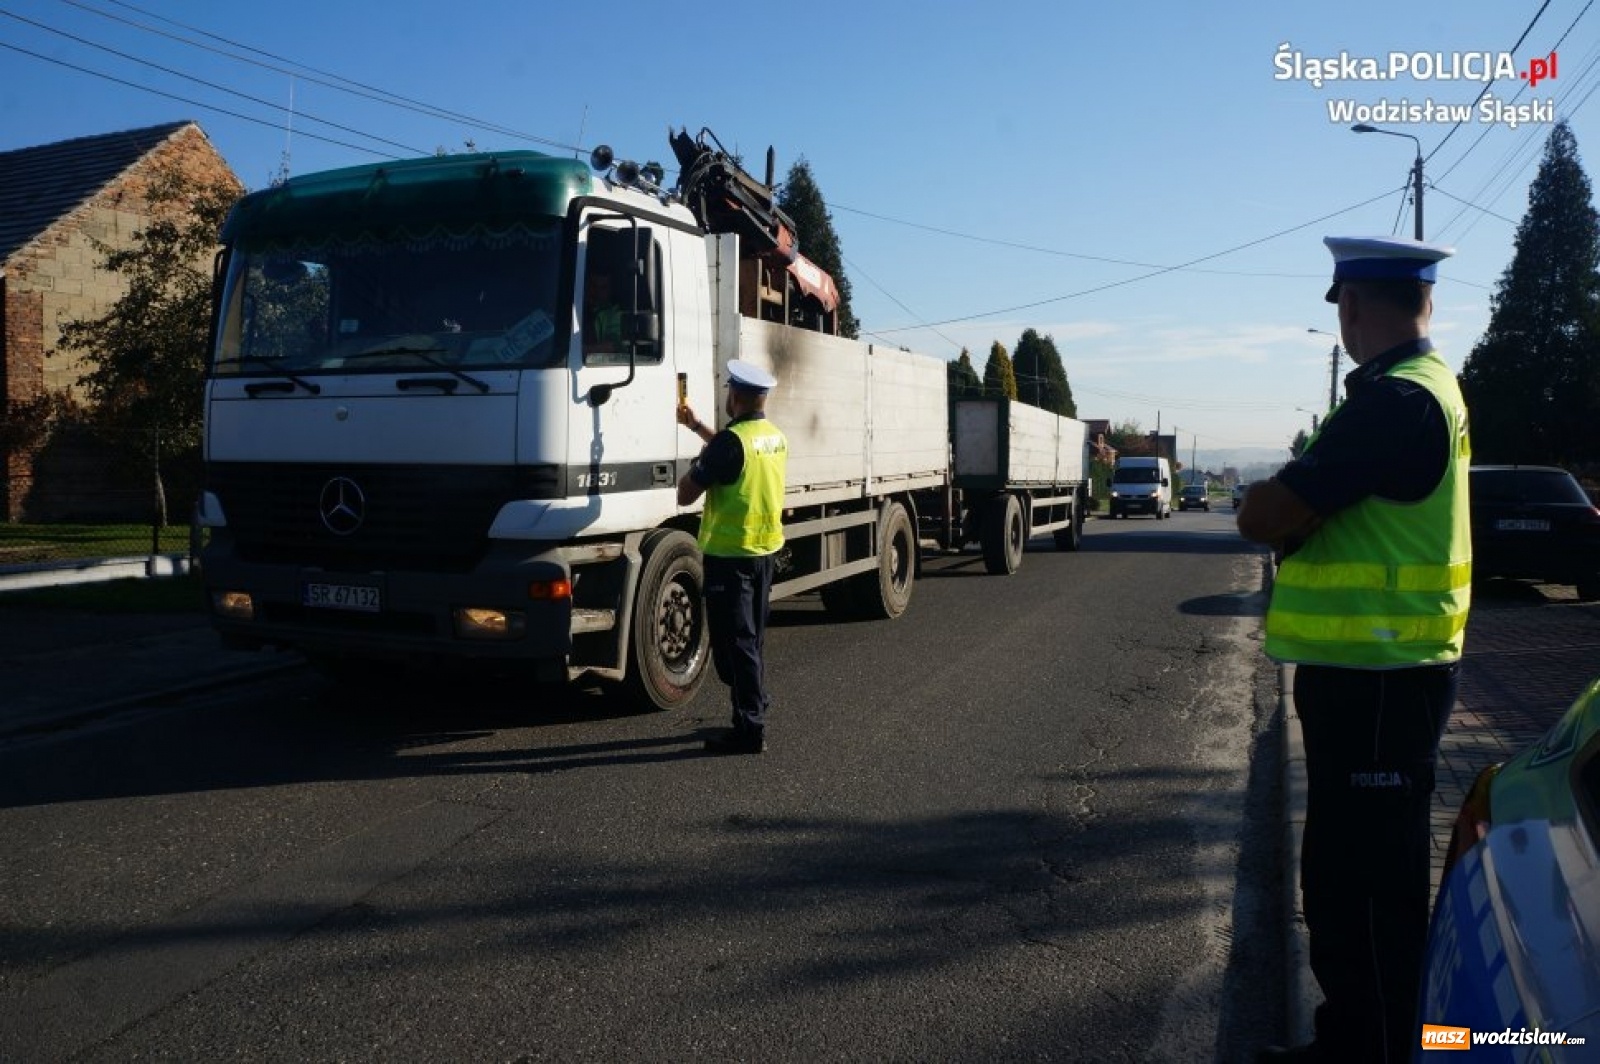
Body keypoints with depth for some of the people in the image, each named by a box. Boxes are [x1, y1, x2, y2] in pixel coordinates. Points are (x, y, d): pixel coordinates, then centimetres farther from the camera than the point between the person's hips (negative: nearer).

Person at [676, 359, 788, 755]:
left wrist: (695, 467, 2)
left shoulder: (731, 440, -20)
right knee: (753, 639, 20)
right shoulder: (775, 437, 5)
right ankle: (755, 712, 30)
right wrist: (697, 427, 35)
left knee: (734, 644, -2)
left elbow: (685, 495, -17)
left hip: (729, 554, -8)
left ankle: (749, 730, 2)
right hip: (765, 550, 8)